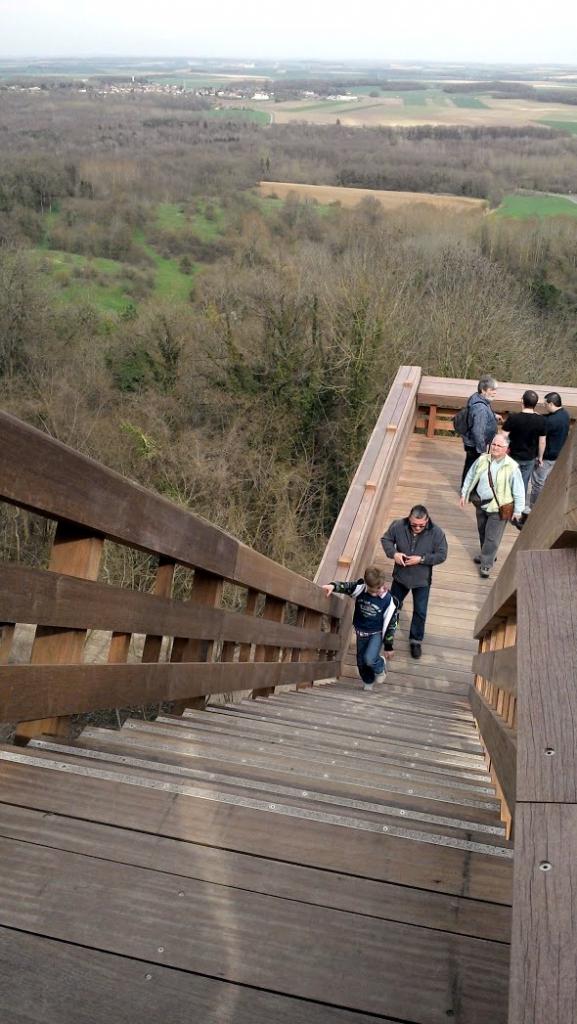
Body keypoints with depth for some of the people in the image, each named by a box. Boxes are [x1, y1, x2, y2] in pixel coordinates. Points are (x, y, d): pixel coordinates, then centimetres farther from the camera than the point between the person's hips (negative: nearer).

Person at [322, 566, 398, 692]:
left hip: (377, 633, -4)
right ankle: (368, 682, 43)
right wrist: (333, 586, -30)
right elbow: (346, 587, -6)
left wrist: (388, 645, -7)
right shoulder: (360, 589, -19)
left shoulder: (388, 600, -24)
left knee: (369, 659, -21)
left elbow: (391, 623, -14)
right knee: (361, 661, 14)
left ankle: (380, 667, 15)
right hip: (361, 632, 4)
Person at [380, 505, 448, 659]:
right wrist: (393, 553, -22)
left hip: (422, 580, -1)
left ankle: (416, 641, 31)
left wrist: (421, 559, -26)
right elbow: (386, 539, -4)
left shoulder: (436, 532, -23)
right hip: (400, 576, 2)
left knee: (420, 612, 10)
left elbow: (441, 555, -15)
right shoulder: (398, 526, -19)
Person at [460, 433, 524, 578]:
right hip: (481, 504, 5)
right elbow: (470, 477, 10)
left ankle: (486, 564, 13)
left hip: (498, 508, -5)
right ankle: (486, 555, 43)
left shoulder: (512, 467, -17)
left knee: (492, 537, 0)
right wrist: (464, 494, 12)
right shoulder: (482, 460, -4)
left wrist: (518, 510, -8)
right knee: (482, 532, 21)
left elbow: (518, 490, -11)